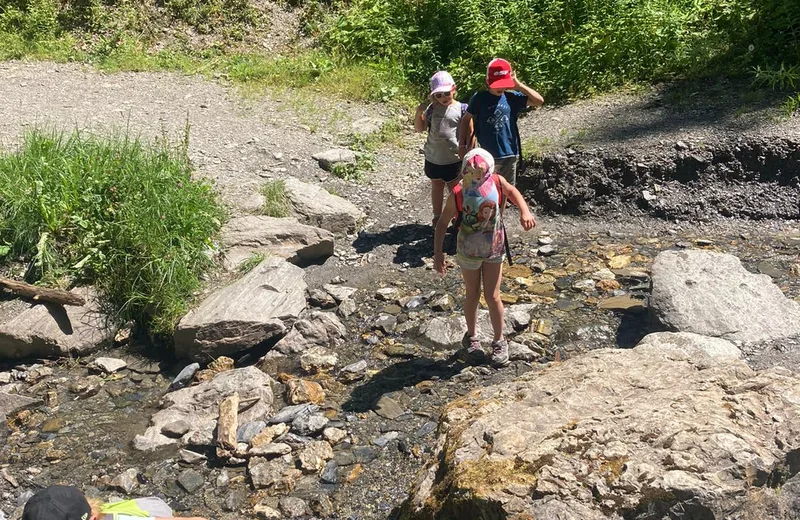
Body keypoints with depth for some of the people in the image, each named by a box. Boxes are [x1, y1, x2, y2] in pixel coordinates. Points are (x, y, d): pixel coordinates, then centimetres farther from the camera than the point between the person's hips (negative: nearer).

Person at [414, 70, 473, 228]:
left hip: (453, 158, -3)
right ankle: (437, 217, 33)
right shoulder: (432, 109, -1)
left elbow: (470, 134, -6)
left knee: (454, 188, 12)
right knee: (436, 186, 18)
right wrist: (419, 112, -12)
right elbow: (419, 128, 4)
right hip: (433, 157, 3)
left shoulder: (462, 109, -10)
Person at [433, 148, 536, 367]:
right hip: (469, 250, -1)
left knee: (492, 297, 7)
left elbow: (513, 192, 3)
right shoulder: (458, 195, -25)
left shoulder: (497, 182, -20)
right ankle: (471, 337, 39)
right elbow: (443, 223, -13)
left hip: (494, 248, 1)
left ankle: (499, 341, 28)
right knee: (473, 296, 15)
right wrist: (438, 253, -16)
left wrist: (525, 212, -14)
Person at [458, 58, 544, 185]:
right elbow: (466, 119, 5)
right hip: (486, 156, -3)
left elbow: (539, 101, -5)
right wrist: (462, 145, 2)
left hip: (509, 154, 3)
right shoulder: (479, 98, -6)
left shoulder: (512, 97, -1)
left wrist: (518, 84, -8)